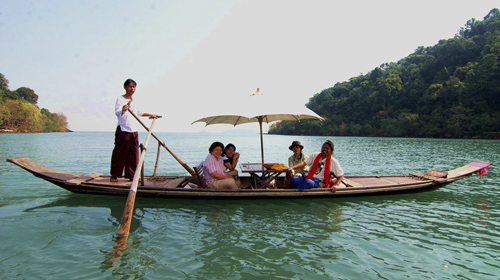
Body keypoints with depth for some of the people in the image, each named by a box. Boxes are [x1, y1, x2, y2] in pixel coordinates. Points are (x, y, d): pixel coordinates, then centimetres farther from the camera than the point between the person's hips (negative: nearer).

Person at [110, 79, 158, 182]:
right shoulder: (120, 99, -4)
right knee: (119, 153, -1)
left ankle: (132, 175, 10)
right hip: (123, 130, -6)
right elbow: (117, 113, -19)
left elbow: (138, 113, 32)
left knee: (134, 154, 3)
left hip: (134, 131, 6)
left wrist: (150, 114, 39)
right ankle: (114, 175, 11)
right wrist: (123, 110, -40)